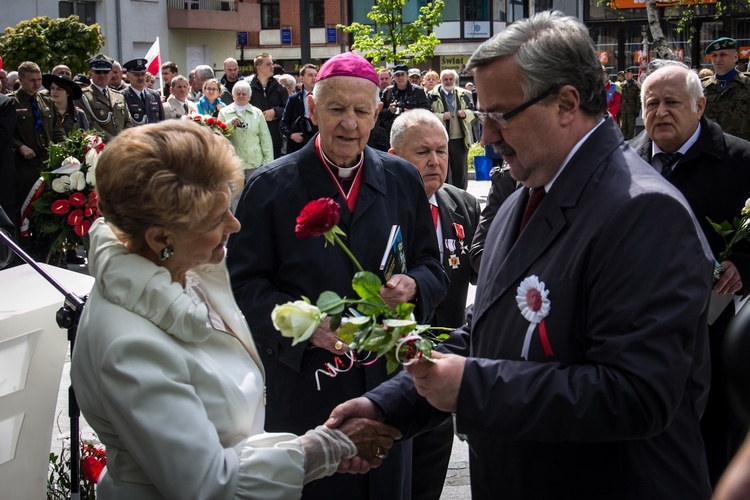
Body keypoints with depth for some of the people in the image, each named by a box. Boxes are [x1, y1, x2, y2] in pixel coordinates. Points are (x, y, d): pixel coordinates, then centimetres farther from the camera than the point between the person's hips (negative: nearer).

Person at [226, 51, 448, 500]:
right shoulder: (271, 186, -4)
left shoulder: (403, 180, 5)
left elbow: (433, 267, 11)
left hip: (387, 378, 3)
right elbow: (244, 284, -6)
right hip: (303, 383, -3)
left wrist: (414, 285, -13)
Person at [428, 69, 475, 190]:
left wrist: (465, 113, -8)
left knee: (460, 169, 8)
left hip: (460, 139, 3)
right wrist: (441, 116, -20)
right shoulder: (433, 96, 0)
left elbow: (472, 112, 14)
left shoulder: (464, 94, 10)